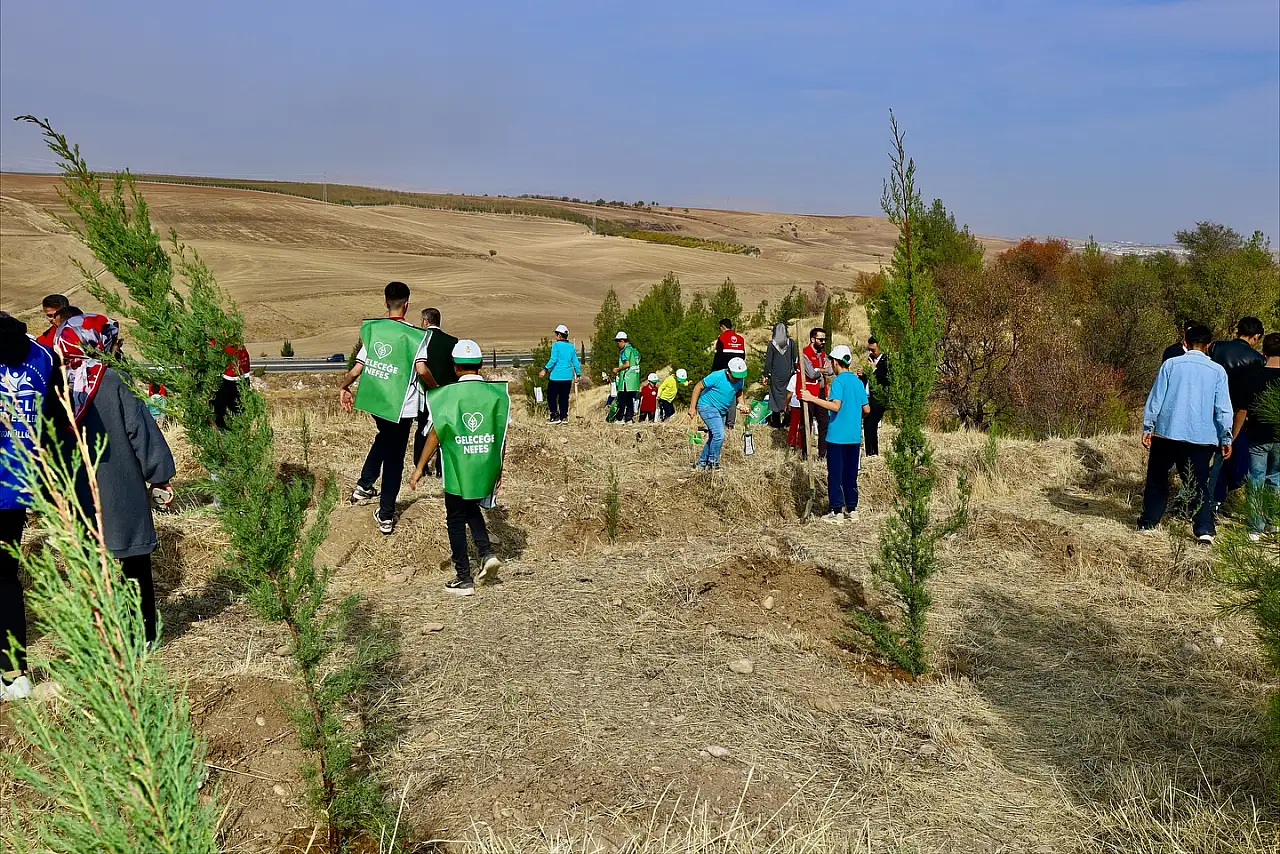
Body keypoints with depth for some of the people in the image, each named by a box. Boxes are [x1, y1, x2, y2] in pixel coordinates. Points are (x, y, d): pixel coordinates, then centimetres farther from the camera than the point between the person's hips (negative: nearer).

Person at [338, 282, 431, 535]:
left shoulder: (372, 329, 1)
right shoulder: (414, 334, -12)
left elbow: (357, 369, 1)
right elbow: (421, 369, -24)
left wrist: (343, 387, 15)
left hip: (375, 400, 4)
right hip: (401, 405, -4)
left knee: (384, 437, 33)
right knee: (394, 458, 7)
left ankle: (364, 486, 31)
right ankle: (386, 516, 12)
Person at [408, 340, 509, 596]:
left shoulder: (448, 394, -11)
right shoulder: (496, 393, -2)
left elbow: (435, 434, -10)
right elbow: (502, 435, 2)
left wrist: (419, 468, -2)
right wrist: (499, 467, 14)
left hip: (458, 471, -3)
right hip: (486, 469, 4)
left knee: (456, 521, 10)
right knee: (472, 509, 28)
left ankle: (464, 579, 15)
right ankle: (487, 553, 12)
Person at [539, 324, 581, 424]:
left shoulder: (556, 345, -6)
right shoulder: (571, 346, 11)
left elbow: (553, 360, -15)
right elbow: (575, 362, 12)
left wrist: (545, 369, -12)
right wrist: (578, 374, 18)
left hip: (556, 376, -6)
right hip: (568, 377, 6)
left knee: (551, 396, 3)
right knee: (564, 397, 11)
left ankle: (555, 416, -4)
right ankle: (564, 417, 10)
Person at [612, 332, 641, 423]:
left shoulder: (625, 350, -10)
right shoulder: (635, 350, 18)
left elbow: (627, 364, -20)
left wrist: (617, 369, -5)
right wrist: (619, 370, 20)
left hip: (626, 379, -9)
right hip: (635, 380, 9)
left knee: (622, 399, -4)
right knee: (630, 400, 9)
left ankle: (619, 418, -3)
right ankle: (629, 418, 8)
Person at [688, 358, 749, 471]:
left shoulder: (740, 379, -6)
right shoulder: (717, 377, -25)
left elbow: (739, 392, 15)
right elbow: (698, 387, -16)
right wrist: (692, 408, -16)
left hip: (721, 410, 8)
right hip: (708, 406, -8)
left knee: (714, 438, 13)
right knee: (719, 435, -20)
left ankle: (701, 463, 26)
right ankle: (712, 463, -5)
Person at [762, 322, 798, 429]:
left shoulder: (772, 344, -6)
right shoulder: (791, 342, -3)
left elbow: (768, 361, -4)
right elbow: (795, 359, 0)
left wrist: (766, 375, 2)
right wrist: (796, 371, 9)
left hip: (776, 375, -1)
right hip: (788, 374, 1)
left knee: (776, 395, 7)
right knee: (788, 396, 10)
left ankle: (776, 421, 10)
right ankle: (786, 419, 11)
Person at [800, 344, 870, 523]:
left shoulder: (838, 381, -11)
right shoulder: (858, 382, 8)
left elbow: (836, 406, -24)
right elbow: (867, 409, 9)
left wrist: (813, 399, -21)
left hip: (837, 436, -6)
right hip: (854, 437, 6)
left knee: (835, 474, 0)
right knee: (851, 475, 13)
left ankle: (837, 511, 0)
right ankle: (852, 510, 17)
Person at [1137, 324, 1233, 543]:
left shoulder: (1171, 364, -2)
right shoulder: (1217, 371, 0)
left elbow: (1155, 398, -2)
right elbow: (1223, 408, 0)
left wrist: (1147, 427, 4)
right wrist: (1226, 439, 5)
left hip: (1167, 431, 0)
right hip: (1202, 436, 0)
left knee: (1157, 478, 13)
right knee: (1199, 483, 6)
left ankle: (1148, 522, 15)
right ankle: (1204, 528, -4)